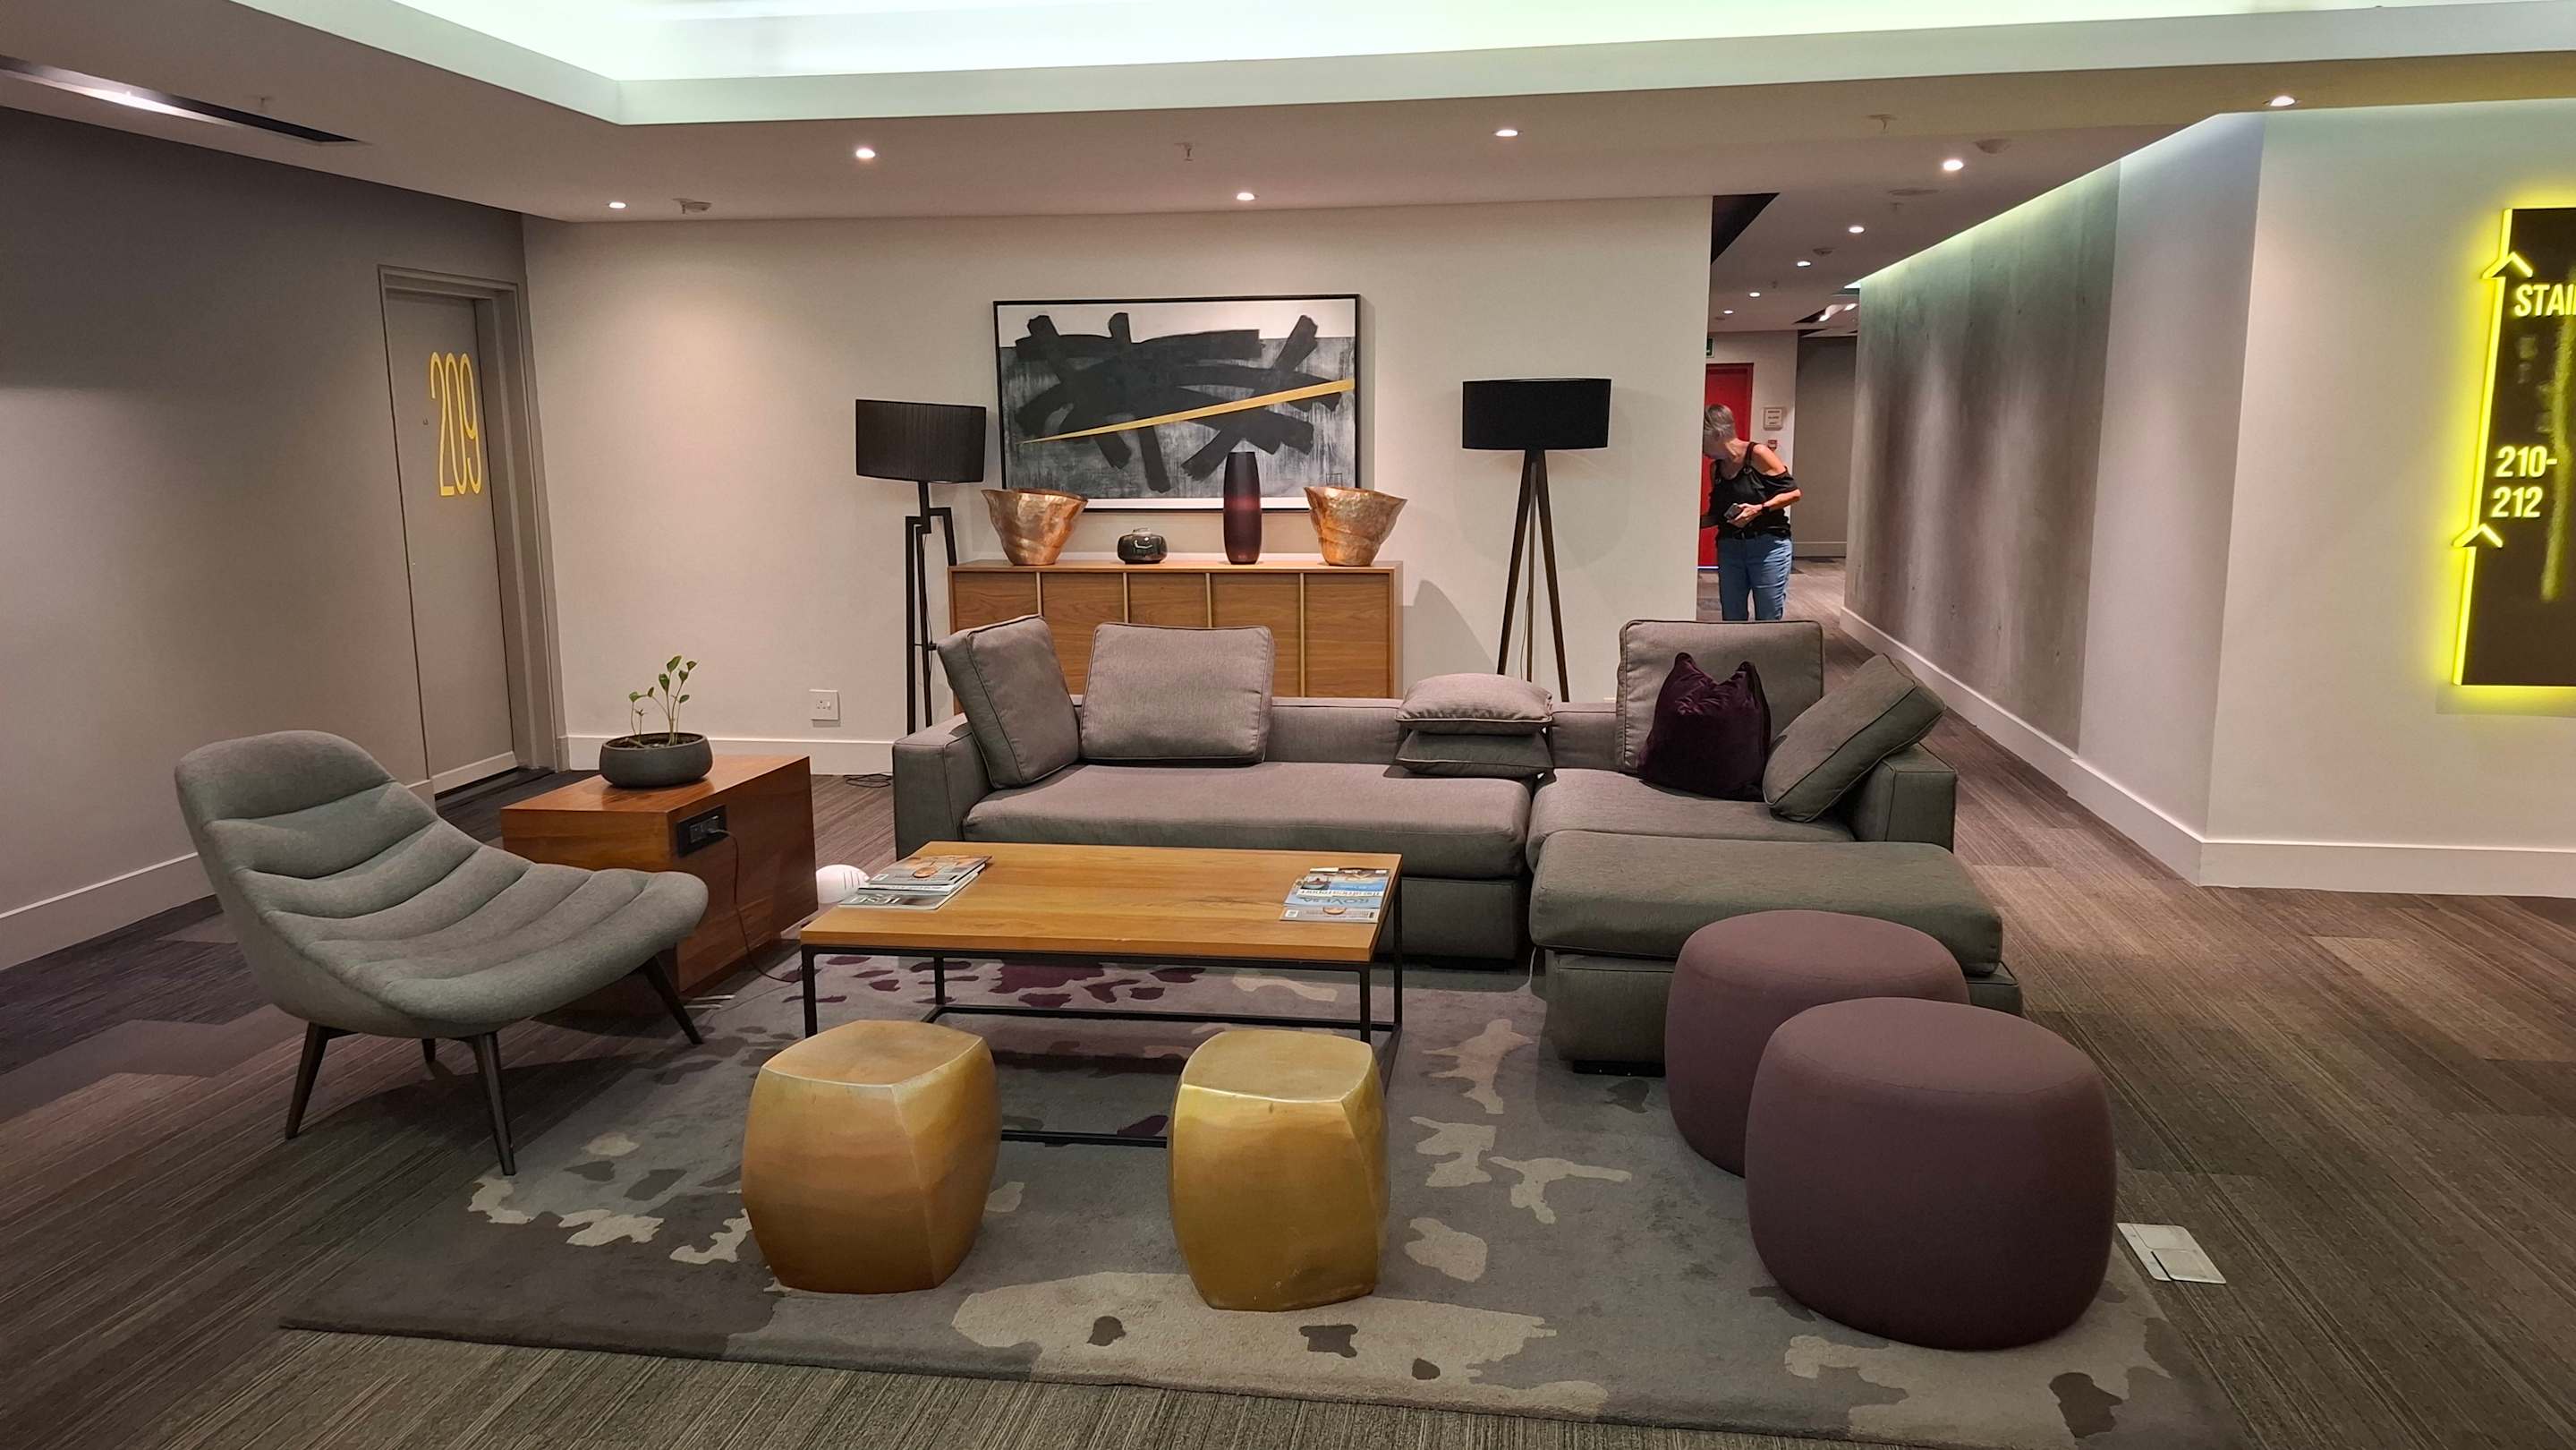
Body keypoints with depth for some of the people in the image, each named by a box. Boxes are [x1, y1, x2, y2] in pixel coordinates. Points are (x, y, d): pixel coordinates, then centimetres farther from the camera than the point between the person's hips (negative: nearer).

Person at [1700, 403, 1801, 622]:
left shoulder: (1757, 454, -8)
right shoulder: (1715, 468, 11)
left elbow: (1793, 492, -8)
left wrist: (1759, 509, -20)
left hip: (1767, 546, -6)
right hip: (1729, 548, 6)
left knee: (1768, 621, -3)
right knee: (1732, 620, 6)